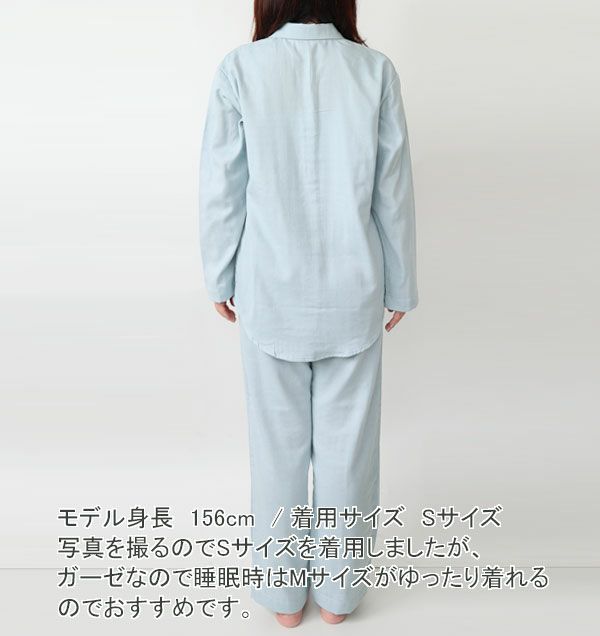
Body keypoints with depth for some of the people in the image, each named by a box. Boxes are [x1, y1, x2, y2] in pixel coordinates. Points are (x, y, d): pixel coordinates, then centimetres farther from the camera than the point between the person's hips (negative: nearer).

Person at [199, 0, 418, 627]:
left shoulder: (240, 68, -7)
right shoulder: (375, 68, -4)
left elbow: (222, 187, -4)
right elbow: (393, 191, -1)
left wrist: (219, 279, 9)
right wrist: (400, 285, 9)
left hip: (270, 292, 0)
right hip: (352, 292, 1)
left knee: (278, 443, 13)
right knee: (347, 442, 14)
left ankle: (284, 591, 31)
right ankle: (338, 588, 32)